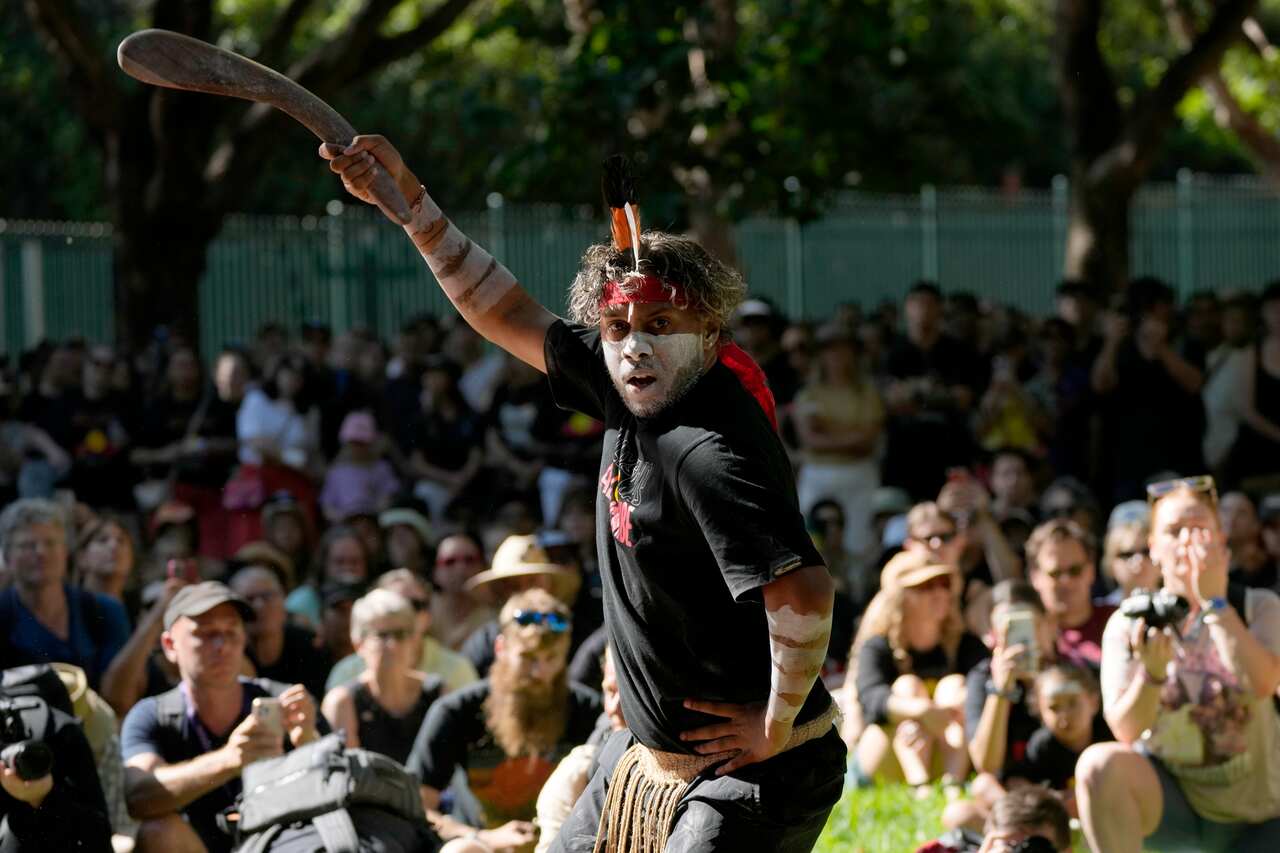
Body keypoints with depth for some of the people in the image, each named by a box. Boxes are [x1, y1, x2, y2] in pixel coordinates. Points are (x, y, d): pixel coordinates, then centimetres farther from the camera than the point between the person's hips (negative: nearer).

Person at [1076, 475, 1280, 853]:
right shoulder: (1129, 625, -2)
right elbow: (1126, 730, -13)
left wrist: (1214, 601, -19)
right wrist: (1152, 672, -31)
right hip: (1171, 800, 0)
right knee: (1100, 764, -32)